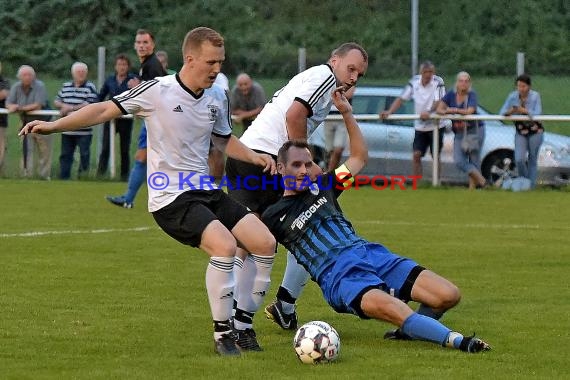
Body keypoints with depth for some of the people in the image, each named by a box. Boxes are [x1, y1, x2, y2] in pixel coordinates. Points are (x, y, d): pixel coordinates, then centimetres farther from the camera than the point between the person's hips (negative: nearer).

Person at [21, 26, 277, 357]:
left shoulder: (218, 97, 7)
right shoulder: (158, 91, -12)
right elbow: (107, 110, -9)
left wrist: (254, 157, 7)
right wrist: (53, 126, -15)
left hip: (207, 191, 7)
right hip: (171, 198, -7)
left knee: (265, 243, -4)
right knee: (225, 246, -27)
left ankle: (242, 327, 9)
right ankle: (222, 333, -11)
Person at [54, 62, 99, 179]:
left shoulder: (90, 87, -3)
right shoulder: (65, 86, 14)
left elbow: (90, 105, -14)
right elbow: (56, 101, 18)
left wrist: (71, 108, -12)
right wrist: (63, 106, -6)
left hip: (84, 131, -5)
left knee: (84, 154, -1)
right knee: (65, 154, 8)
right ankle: (64, 176, 14)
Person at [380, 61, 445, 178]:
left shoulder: (438, 82, -13)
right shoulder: (414, 82, -1)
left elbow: (438, 101, -23)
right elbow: (401, 98, -1)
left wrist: (429, 112, -43)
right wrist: (389, 111, -16)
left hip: (435, 125, -3)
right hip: (420, 126, 3)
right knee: (416, 155, -3)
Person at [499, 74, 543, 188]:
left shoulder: (535, 96, -14)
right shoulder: (512, 96, -6)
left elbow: (538, 113, -25)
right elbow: (502, 112, -10)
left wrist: (525, 111, -39)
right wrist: (509, 112, -32)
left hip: (535, 132, -2)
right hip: (520, 132, 2)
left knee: (532, 161, 4)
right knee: (519, 160, -11)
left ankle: (531, 186, 15)